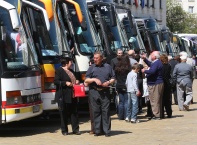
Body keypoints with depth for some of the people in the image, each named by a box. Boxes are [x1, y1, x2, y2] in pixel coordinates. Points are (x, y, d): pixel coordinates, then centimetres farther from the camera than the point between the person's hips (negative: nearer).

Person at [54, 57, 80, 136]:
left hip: (72, 96, 7)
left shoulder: (71, 71, 20)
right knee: (64, 114, 0)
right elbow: (56, 81, -12)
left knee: (74, 113, 5)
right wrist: (65, 83, -20)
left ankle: (75, 129, 10)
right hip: (64, 96, -7)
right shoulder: (59, 71, -4)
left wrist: (76, 82, 11)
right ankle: (64, 130, 7)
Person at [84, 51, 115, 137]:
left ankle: (107, 131, -1)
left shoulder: (107, 67, 13)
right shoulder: (92, 68, 11)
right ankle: (97, 130, 7)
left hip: (105, 91, 0)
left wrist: (108, 82, -4)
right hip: (94, 92, 0)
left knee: (106, 111, -3)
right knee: (96, 111, 1)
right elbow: (86, 80, 6)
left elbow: (113, 78, 15)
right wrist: (94, 79, -10)